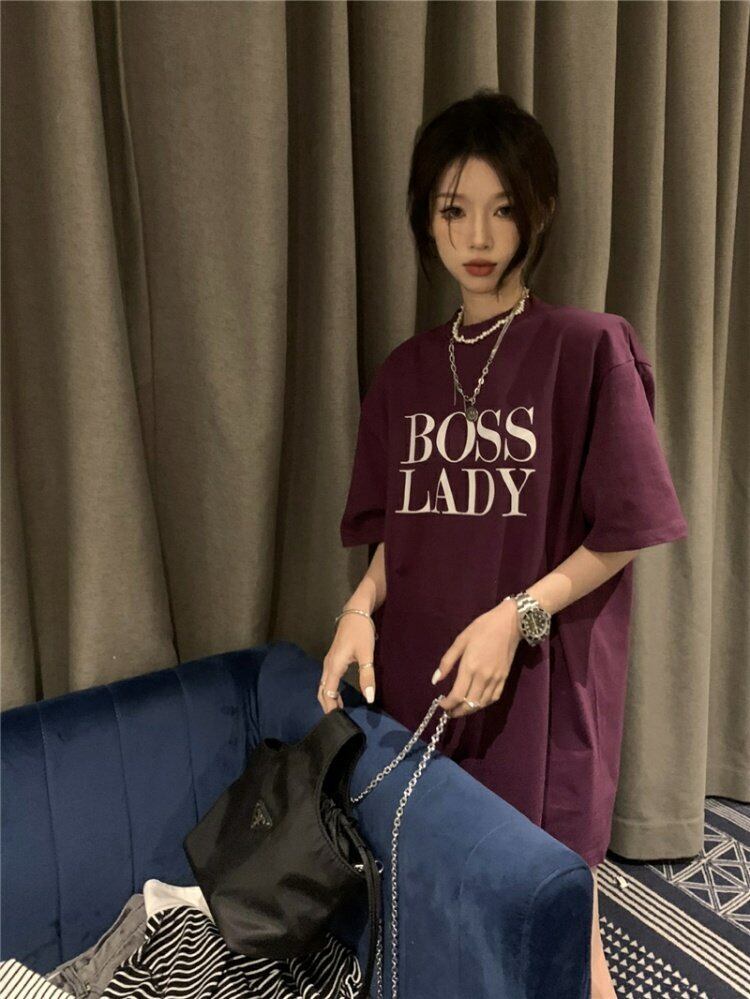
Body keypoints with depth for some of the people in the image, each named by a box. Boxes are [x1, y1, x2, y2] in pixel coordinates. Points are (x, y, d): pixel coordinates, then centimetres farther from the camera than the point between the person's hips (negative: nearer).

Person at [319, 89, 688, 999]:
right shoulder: (405, 371, 6)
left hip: (542, 680, -4)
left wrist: (516, 615, -18)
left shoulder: (589, 348, -9)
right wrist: (364, 606, -5)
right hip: (419, 680, 4)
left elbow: (626, 530, -8)